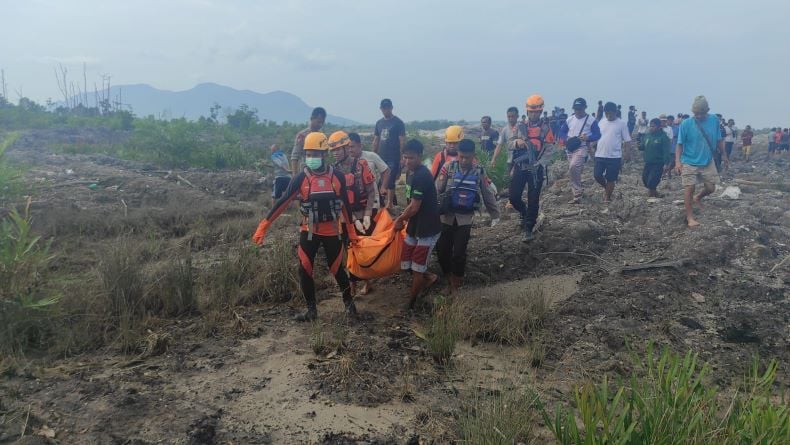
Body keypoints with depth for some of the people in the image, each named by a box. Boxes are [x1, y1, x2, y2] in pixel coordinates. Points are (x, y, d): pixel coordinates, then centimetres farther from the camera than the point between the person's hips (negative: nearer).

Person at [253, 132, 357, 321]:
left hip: (332, 231, 0)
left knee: (337, 269, 7)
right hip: (309, 232, 1)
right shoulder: (301, 178, -9)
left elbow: (345, 204, 5)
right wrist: (263, 227, -16)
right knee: (305, 271, 1)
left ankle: (349, 302, 28)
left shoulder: (337, 176, -6)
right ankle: (312, 310, 16)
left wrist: (351, 231, 9)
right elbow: (282, 203, -11)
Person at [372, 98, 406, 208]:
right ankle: (394, 201, 24)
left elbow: (402, 141, -7)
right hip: (382, 158, 6)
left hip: (393, 159, -6)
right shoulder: (379, 123, 13)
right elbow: (376, 141, 16)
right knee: (385, 182, 11)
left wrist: (402, 158, -12)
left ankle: (389, 203, -3)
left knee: (390, 182, -8)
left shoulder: (398, 123, -4)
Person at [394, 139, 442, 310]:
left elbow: (414, 207, -22)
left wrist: (400, 219, -7)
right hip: (414, 227, 9)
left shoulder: (422, 176, -24)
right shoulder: (410, 172, 6)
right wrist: (403, 219, 8)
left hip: (427, 229, -9)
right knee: (405, 264, 12)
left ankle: (411, 303, 20)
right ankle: (430, 277, 34)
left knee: (417, 268, 4)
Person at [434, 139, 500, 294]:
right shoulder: (448, 167, -6)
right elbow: (437, 189, -7)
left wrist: (495, 214, 11)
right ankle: (449, 279, 25)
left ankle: (456, 282, 20)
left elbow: (487, 194, 6)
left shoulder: (479, 171, -2)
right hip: (447, 216, 1)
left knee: (459, 252, -2)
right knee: (442, 250, 3)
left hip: (465, 218, 0)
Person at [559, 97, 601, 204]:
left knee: (573, 167, -26)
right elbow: (561, 132, 13)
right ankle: (578, 195, 24)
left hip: (582, 148, -6)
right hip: (570, 148, 6)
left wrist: (588, 137, -22)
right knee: (573, 171, 10)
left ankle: (577, 193, -15)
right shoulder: (569, 120, 9)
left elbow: (598, 135, -3)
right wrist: (567, 138, -8)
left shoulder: (591, 121, -4)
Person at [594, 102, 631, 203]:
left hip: (614, 156, -3)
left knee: (611, 179, 2)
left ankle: (607, 197, 17)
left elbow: (627, 140, -3)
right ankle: (606, 187, 29)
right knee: (597, 175, 1)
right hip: (600, 155, 4)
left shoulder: (621, 124, -4)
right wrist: (594, 149, 8)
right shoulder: (602, 122, 7)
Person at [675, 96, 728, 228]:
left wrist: (724, 155, 15)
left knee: (711, 188, 6)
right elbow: (680, 144, -9)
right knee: (689, 188, -3)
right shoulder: (686, 124, -13)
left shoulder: (714, 120, -4)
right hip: (690, 162, -3)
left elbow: (719, 140, 9)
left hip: (708, 162, 3)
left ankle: (697, 198, 39)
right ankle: (690, 218, 6)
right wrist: (677, 161, -18)